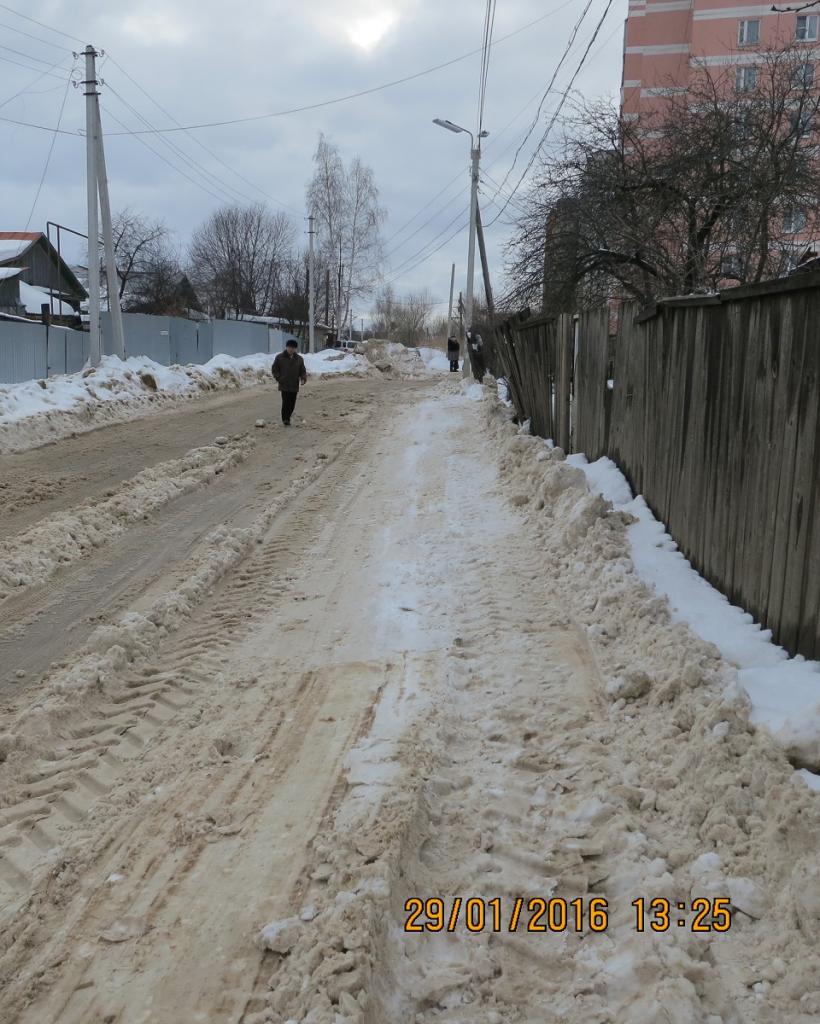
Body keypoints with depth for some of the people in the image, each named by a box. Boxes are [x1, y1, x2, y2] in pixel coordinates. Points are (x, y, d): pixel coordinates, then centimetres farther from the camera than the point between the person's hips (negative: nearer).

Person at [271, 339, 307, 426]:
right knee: (286, 402, -11)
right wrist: (278, 378, -6)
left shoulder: (299, 359, 9)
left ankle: (287, 418, 22)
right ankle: (285, 419, -4)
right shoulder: (280, 357, 0)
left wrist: (303, 378, -5)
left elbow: (303, 370, 14)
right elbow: (274, 369, 6)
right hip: (284, 386, -4)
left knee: (292, 404, 6)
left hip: (294, 386, 4)